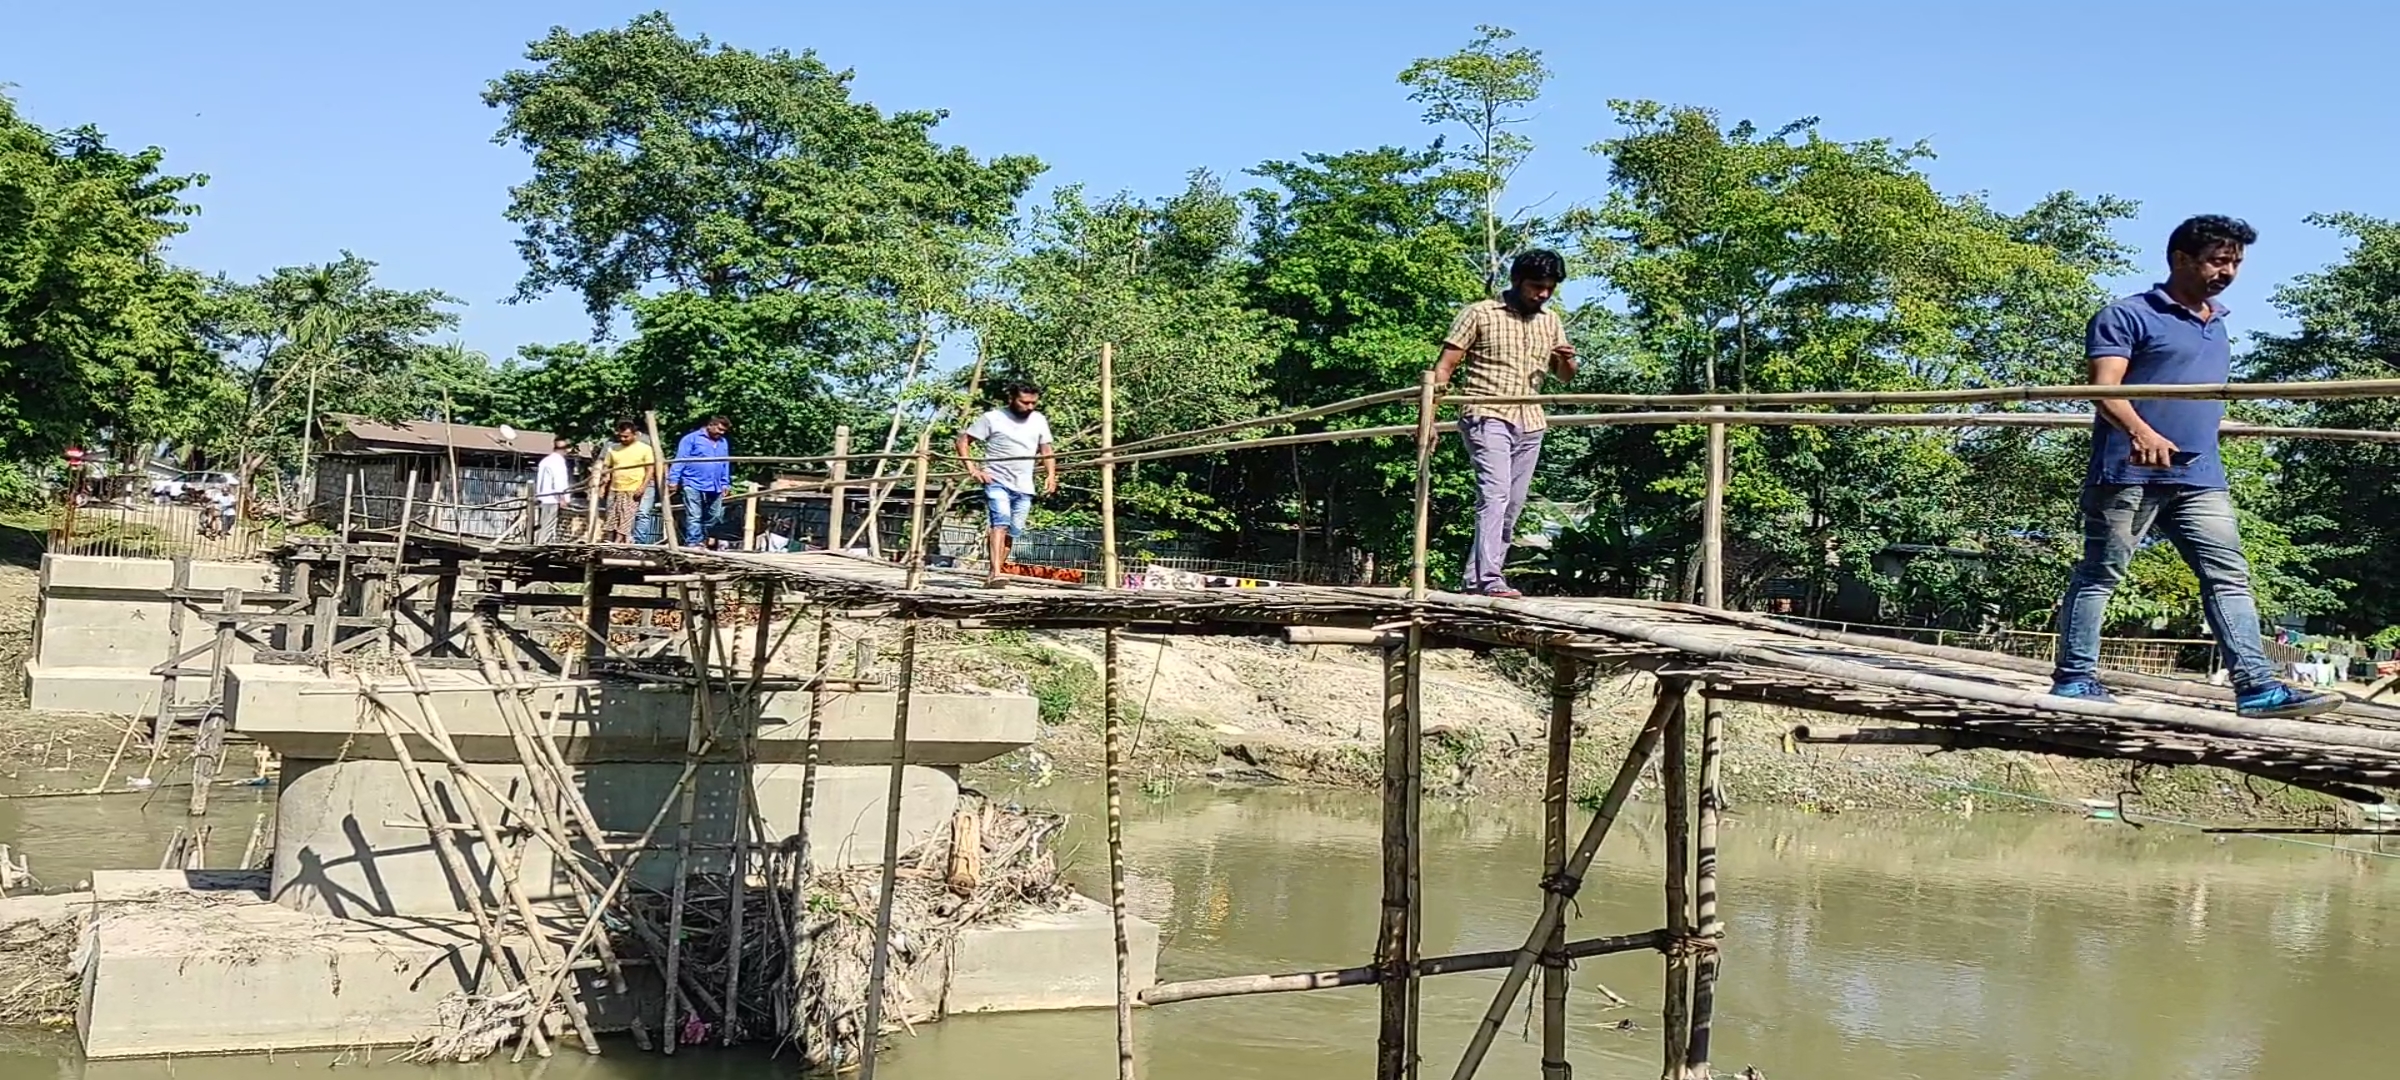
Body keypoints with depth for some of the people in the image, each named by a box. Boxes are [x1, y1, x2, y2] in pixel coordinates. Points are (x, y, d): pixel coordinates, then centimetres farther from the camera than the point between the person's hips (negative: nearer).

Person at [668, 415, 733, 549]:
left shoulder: (723, 443, 17)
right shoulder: (692, 438, -3)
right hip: (694, 485, -6)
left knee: (714, 517, 11)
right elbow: (679, 460, -6)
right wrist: (673, 480, -11)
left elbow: (726, 465, 24)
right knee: (694, 517, -7)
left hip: (715, 487, 6)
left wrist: (725, 483, 20)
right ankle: (693, 544, -8)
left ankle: (704, 540, 26)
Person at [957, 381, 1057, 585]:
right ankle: (995, 573, -33)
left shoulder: (1039, 421, 10)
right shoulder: (992, 418, -4)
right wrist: (972, 468, -10)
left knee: (1013, 532, 7)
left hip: (1024, 487, 5)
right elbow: (963, 440, 1)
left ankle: (995, 574, 17)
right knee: (1001, 522, -23)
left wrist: (1051, 475, 3)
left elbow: (1046, 450, 19)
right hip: (997, 482, -5)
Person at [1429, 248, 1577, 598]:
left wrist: (1566, 360, -4)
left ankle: (1477, 579, 11)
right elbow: (1445, 365, -3)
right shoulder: (1480, 314, 0)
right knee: (1495, 494, -21)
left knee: (1512, 507, 5)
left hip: (1529, 424, 6)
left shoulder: (1550, 322, 16)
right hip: (1488, 418, -6)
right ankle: (1490, 580, -29)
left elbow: (1565, 376, 21)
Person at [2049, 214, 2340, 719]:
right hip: (2129, 472, -7)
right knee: (2099, 574, 0)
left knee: (2229, 576, -2)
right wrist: (2141, 432, -31)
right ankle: (2073, 679, 5)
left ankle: (2256, 685, -6)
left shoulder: (2218, 325, 22)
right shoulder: (2128, 316, -3)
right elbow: (2105, 388, -15)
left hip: (2200, 476, 7)